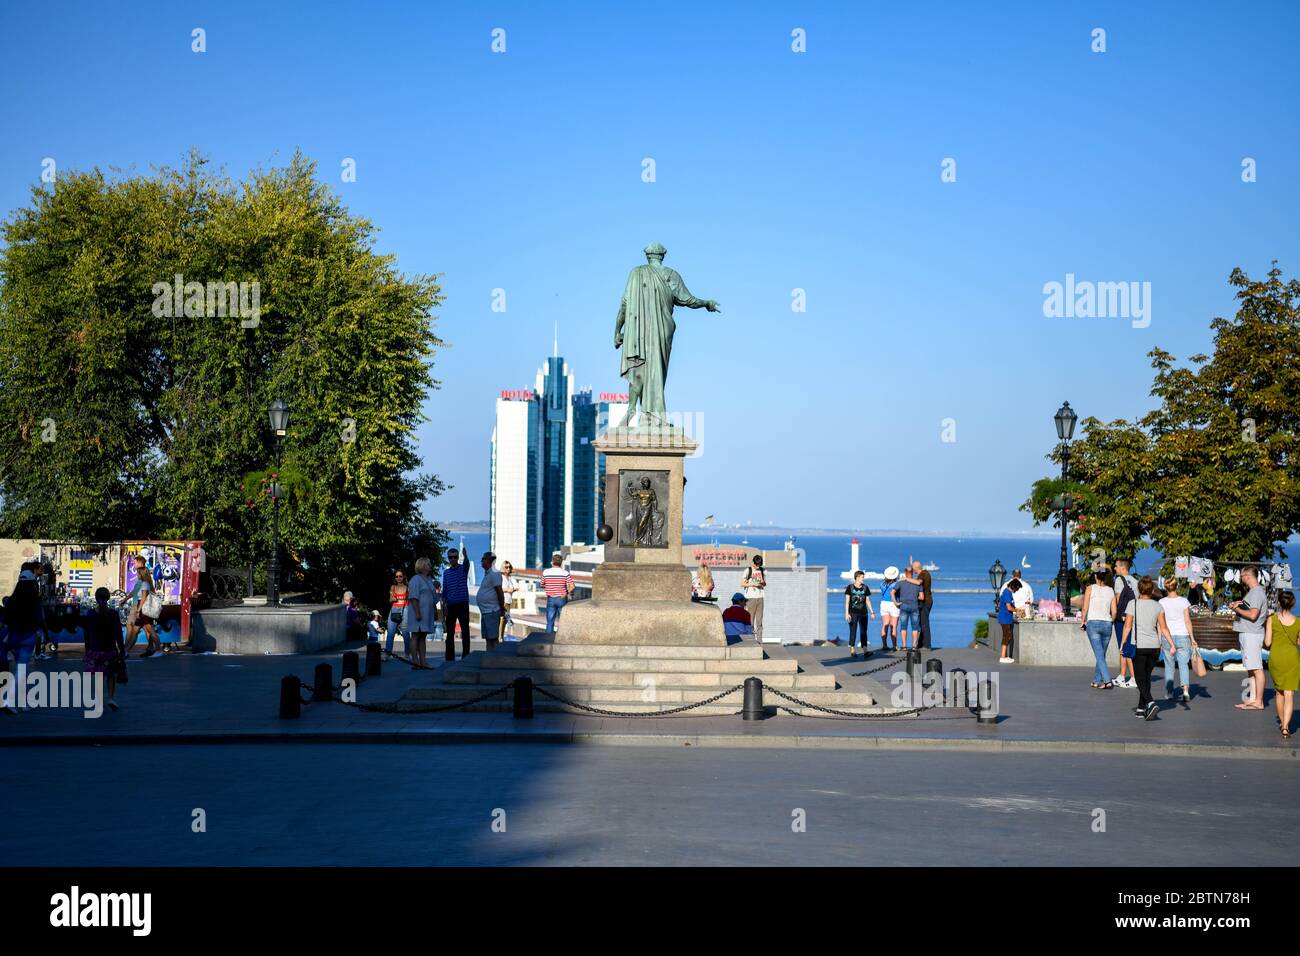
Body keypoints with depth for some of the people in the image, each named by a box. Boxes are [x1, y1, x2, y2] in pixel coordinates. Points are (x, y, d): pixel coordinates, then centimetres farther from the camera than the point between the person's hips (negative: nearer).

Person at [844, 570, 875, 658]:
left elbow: (868, 600, 13)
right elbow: (847, 601, -3)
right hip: (853, 613, -3)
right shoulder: (850, 588, -2)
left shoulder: (865, 588, 7)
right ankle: (852, 650, 8)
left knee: (863, 632, -4)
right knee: (853, 632, 1)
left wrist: (872, 612, 9)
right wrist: (847, 613, -10)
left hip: (863, 613, 3)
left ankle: (865, 650, -12)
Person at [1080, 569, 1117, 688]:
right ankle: (1096, 680, 22)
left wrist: (1084, 622, 7)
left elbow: (1085, 608, -6)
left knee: (1099, 655, -7)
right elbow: (1114, 612, 5)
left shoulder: (1090, 588, -3)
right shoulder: (1111, 591, 6)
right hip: (1107, 624, 3)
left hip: (1093, 623, -3)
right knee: (1101, 655, 16)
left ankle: (1107, 681, -19)